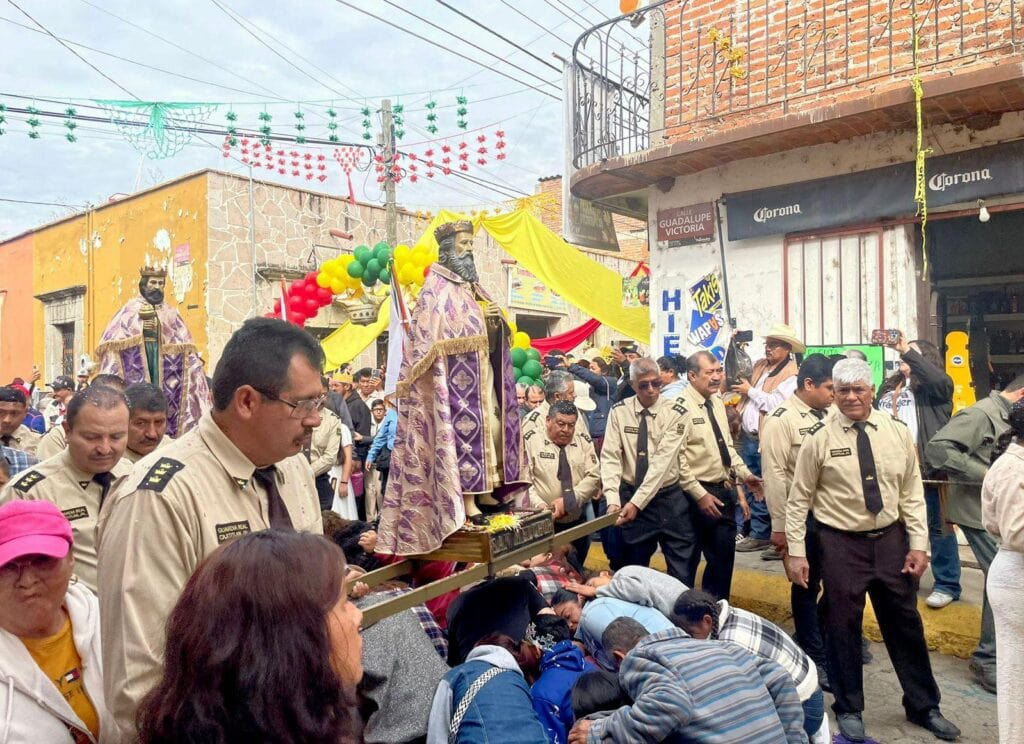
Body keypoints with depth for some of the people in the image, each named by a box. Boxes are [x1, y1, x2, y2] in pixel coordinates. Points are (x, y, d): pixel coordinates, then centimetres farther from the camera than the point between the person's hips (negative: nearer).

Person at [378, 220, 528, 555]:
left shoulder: (472, 287, 21)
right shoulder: (436, 287, -4)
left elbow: (490, 334, 22)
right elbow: (431, 335, -14)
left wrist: (497, 319, 3)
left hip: (481, 371, 8)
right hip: (455, 373, -8)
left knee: (488, 425, 6)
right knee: (462, 426, -12)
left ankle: (484, 489, 13)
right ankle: (466, 498, -10)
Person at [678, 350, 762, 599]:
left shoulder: (717, 402, 8)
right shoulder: (681, 408, -17)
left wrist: (744, 474, 8)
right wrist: (700, 495, -20)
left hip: (724, 491, 8)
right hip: (697, 494, -8)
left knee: (724, 557, 16)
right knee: (688, 561, 8)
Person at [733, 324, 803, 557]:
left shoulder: (791, 375, -10)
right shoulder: (759, 365, 14)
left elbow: (776, 403, -22)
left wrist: (750, 391, -11)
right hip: (748, 439, 8)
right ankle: (759, 534, 27)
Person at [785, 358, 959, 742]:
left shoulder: (897, 432, -1)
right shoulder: (819, 437, -10)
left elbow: (912, 494, 5)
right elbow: (799, 499, -6)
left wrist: (919, 544, -1)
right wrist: (796, 552, -8)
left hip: (891, 539, 3)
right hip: (841, 543, -3)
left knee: (905, 623, 16)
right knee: (843, 627, 7)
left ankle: (923, 706, 38)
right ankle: (849, 709, 29)